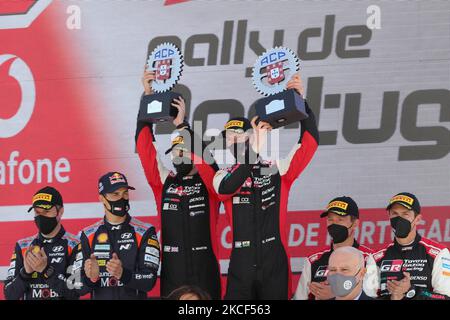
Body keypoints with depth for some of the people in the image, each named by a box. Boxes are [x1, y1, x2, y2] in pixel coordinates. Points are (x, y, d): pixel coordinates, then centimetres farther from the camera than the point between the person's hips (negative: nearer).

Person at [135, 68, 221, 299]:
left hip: (204, 270, -3)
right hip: (171, 269, 3)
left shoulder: (210, 182, 4)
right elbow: (144, 146, 4)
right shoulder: (163, 182, 10)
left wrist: (182, 125, -18)